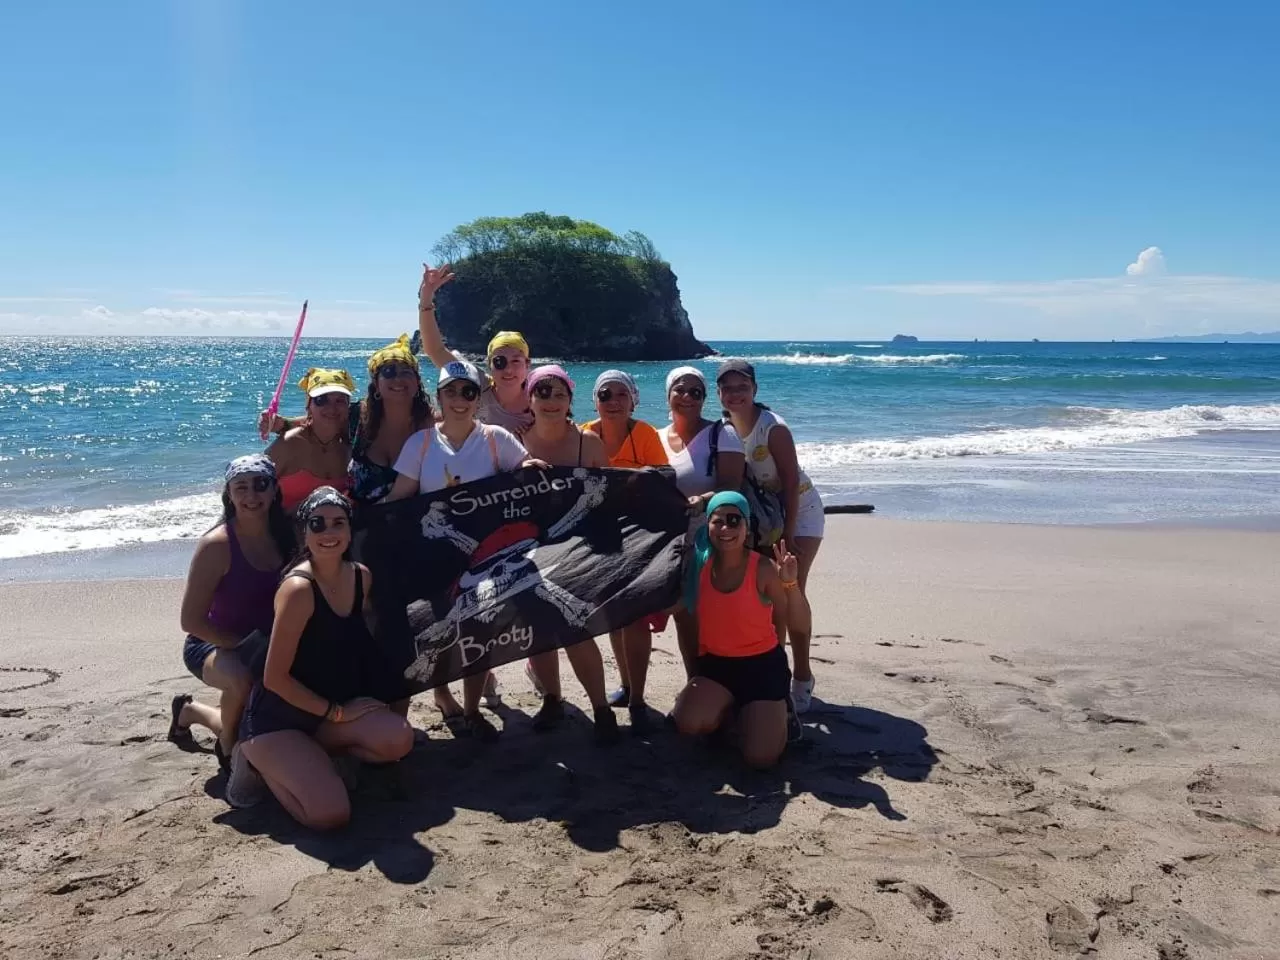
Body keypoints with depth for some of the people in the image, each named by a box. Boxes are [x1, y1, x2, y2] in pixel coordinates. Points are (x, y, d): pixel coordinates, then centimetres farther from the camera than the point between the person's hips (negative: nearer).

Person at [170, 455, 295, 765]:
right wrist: (245, 646, -21)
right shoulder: (217, 544, -20)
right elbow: (191, 620, -18)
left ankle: (191, 711, 36)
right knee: (242, 679, -38)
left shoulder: (284, 535, -6)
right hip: (212, 645, -6)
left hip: (267, 647, 6)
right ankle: (228, 746, -5)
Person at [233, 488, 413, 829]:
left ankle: (311, 753, 5)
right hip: (277, 717, -7)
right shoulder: (298, 588, -23)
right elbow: (275, 678, -20)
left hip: (331, 709, 7)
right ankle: (259, 759, 4)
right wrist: (335, 712, -13)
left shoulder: (361, 576, -1)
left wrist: (344, 709, 6)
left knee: (398, 739, -20)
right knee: (331, 814, -22)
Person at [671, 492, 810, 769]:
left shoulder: (764, 569, -16)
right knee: (688, 723, -24)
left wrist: (791, 583, -34)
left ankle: (775, 710, 21)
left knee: (760, 758, -13)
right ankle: (729, 708, 10)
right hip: (715, 663, 3)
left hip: (762, 664, -3)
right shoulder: (700, 565, -5)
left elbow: (801, 627, -20)